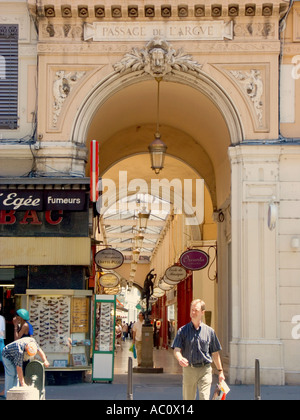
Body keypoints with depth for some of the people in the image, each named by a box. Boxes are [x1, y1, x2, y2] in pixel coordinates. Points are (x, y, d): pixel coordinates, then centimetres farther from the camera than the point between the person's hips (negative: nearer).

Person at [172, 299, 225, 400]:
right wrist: (180, 359, -28)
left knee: (204, 397, -11)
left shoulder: (209, 331, 6)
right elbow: (177, 349, -6)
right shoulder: (182, 331, 3)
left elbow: (215, 353, 11)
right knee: (188, 398, 8)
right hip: (188, 370, 1)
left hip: (205, 370, -1)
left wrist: (220, 371, 10)